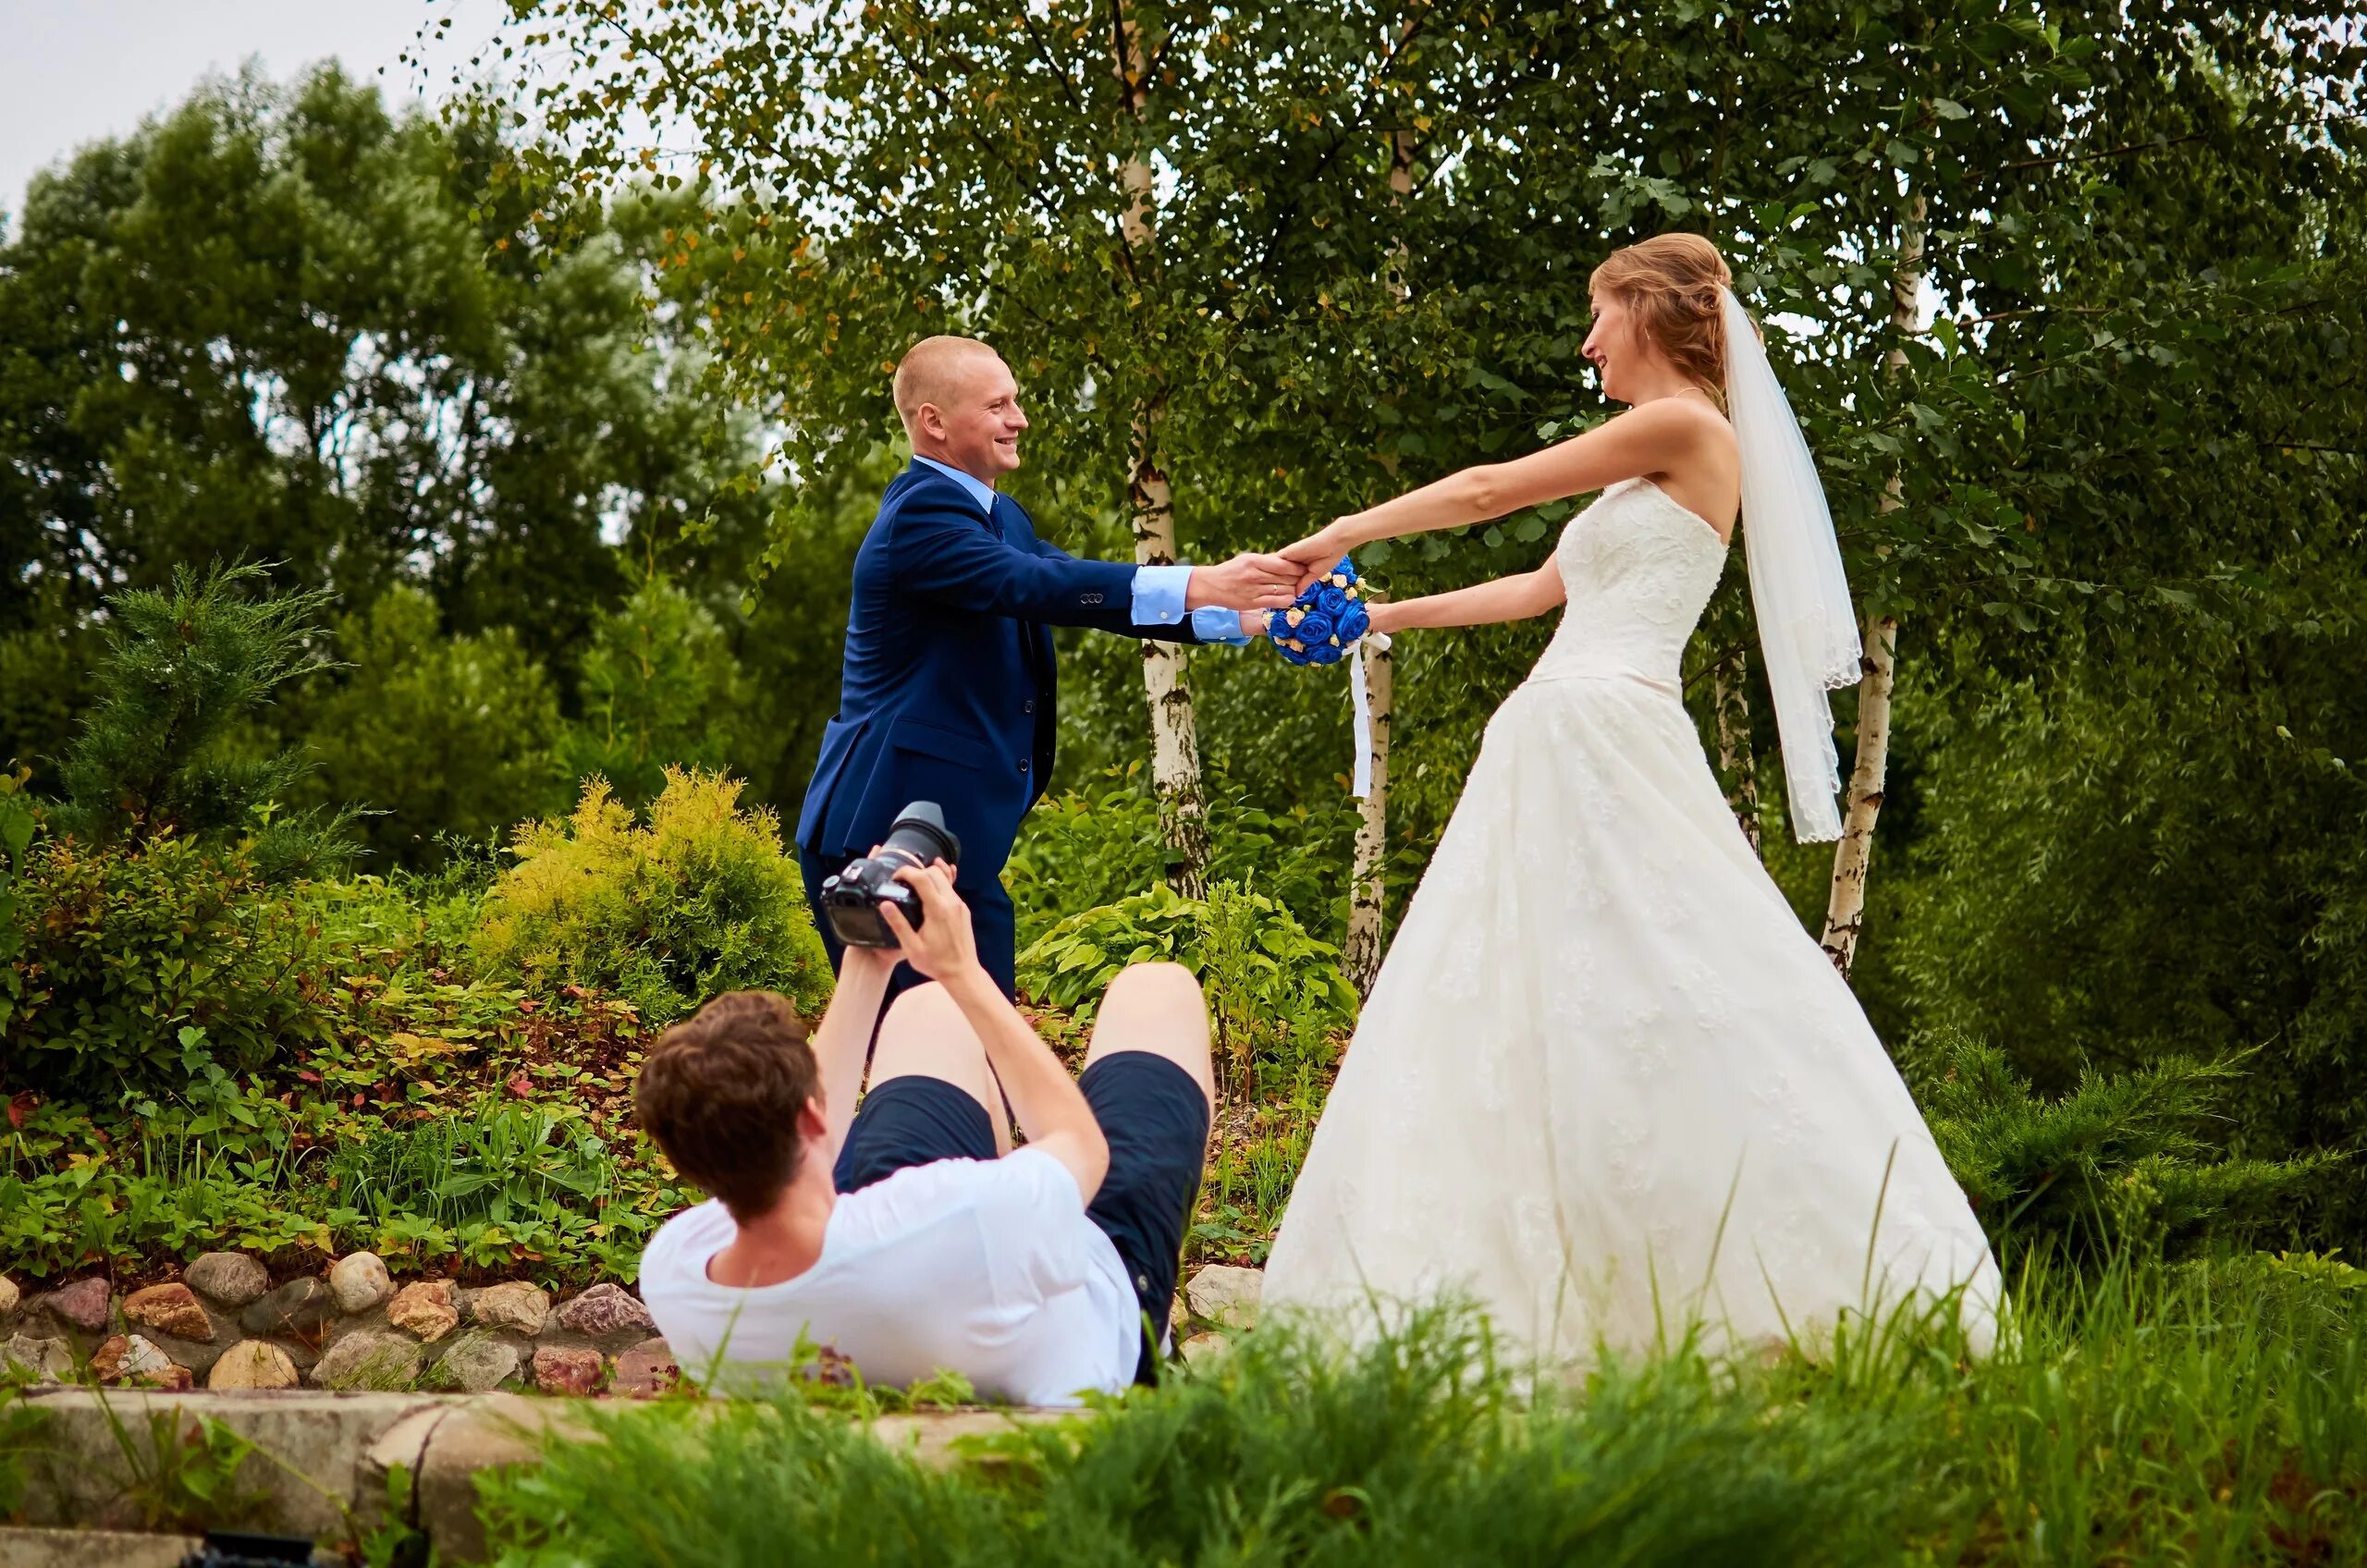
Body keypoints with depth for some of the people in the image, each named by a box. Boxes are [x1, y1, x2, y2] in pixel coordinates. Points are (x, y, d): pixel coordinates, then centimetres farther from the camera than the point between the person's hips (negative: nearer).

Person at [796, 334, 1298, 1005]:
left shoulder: (998, 517, 16)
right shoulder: (920, 514, -15)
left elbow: (1093, 594, 12)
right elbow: (1033, 585, -28)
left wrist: (1242, 615, 0)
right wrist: (1195, 588, -32)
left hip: (948, 836, 10)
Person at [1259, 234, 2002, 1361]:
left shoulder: (1689, 428, -5)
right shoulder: (1655, 460, 22)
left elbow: (1488, 491, -2)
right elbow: (1545, 588, 27)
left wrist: (1341, 537, 9)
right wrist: (1390, 616, 29)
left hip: (1607, 742, -10)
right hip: (1560, 747, 10)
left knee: (1657, 1005, -10)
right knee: (1520, 1005, 5)